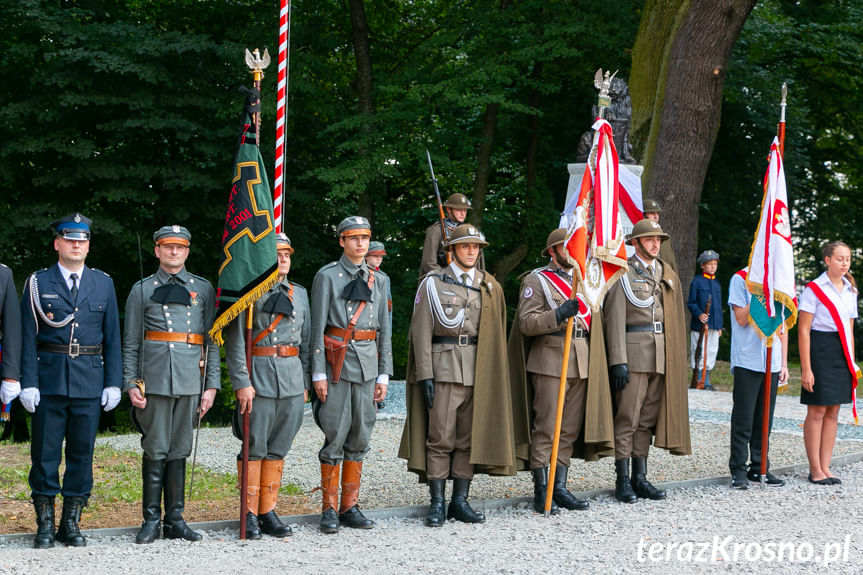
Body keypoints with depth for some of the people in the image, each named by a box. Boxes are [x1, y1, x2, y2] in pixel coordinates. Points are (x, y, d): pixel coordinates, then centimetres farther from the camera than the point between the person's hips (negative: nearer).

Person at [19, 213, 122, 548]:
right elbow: (28, 338, 1)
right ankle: (45, 524, 11)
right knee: (45, 452, 2)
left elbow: (112, 336, 8)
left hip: (89, 380, 2)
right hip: (50, 379, -1)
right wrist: (28, 383, -7)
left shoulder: (103, 283, 9)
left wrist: (113, 382, 2)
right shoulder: (38, 283, 4)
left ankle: (71, 523, 14)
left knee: (82, 452, 5)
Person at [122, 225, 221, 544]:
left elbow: (212, 340, 10)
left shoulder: (203, 289, 12)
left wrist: (211, 385, 4)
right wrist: (131, 383, -3)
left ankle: (175, 520, 13)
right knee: (155, 451, 0)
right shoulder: (142, 290, 8)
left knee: (179, 451, 6)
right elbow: (131, 343, 6)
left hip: (190, 381, 2)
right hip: (154, 381, -2)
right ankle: (151, 521, 7)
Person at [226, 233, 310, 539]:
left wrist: (305, 383, 14)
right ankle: (250, 515, 5)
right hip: (258, 379, -5)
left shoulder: (299, 293, 16)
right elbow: (235, 341, -6)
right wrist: (241, 382, -14)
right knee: (254, 449, -2)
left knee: (278, 448, 8)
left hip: (292, 382, 5)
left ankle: (268, 512, 15)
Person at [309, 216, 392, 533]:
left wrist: (384, 375, 9)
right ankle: (329, 510, 3)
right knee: (335, 437, -4)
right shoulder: (327, 276, 0)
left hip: (368, 365, 5)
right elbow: (317, 327, -4)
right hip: (337, 364, -4)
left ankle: (350, 507, 14)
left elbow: (384, 330, 14)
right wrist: (319, 374, -10)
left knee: (359, 438, 7)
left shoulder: (379, 280, 13)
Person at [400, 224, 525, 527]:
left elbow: (496, 334, 13)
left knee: (470, 438, 5)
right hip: (444, 368, -3)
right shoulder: (433, 283, 3)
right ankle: (437, 503, 2)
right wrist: (425, 375, -9)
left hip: (479, 372, 4)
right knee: (440, 438, -4)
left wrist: (495, 374, 6)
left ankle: (460, 502, 12)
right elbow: (422, 331, -2)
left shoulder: (490, 287, 12)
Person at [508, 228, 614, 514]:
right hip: (549, 361, -6)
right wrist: (558, 314, -24)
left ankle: (560, 488, 12)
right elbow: (526, 323, -10)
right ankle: (541, 492, -3)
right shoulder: (536, 280, 0)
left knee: (571, 429, 6)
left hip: (581, 363, 6)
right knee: (546, 428, -6)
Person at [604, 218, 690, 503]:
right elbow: (615, 319, -7)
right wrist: (618, 361, -14)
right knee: (627, 418, -5)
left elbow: (674, 320, 19)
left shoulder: (667, 275, 16)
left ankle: (640, 478, 13)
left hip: (661, 358, 6)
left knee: (648, 420, 8)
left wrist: (676, 360, 13)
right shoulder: (624, 273, -1)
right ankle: (623, 481, 0)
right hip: (633, 353, -6)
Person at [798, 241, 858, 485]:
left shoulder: (850, 290, 13)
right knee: (817, 412, -3)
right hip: (819, 349, -6)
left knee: (833, 412, 7)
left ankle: (825, 467, 12)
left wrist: (851, 362, 12)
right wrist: (806, 368, -14)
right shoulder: (814, 289, -7)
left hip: (842, 353, 6)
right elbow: (803, 330, -9)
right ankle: (815, 469, 5)